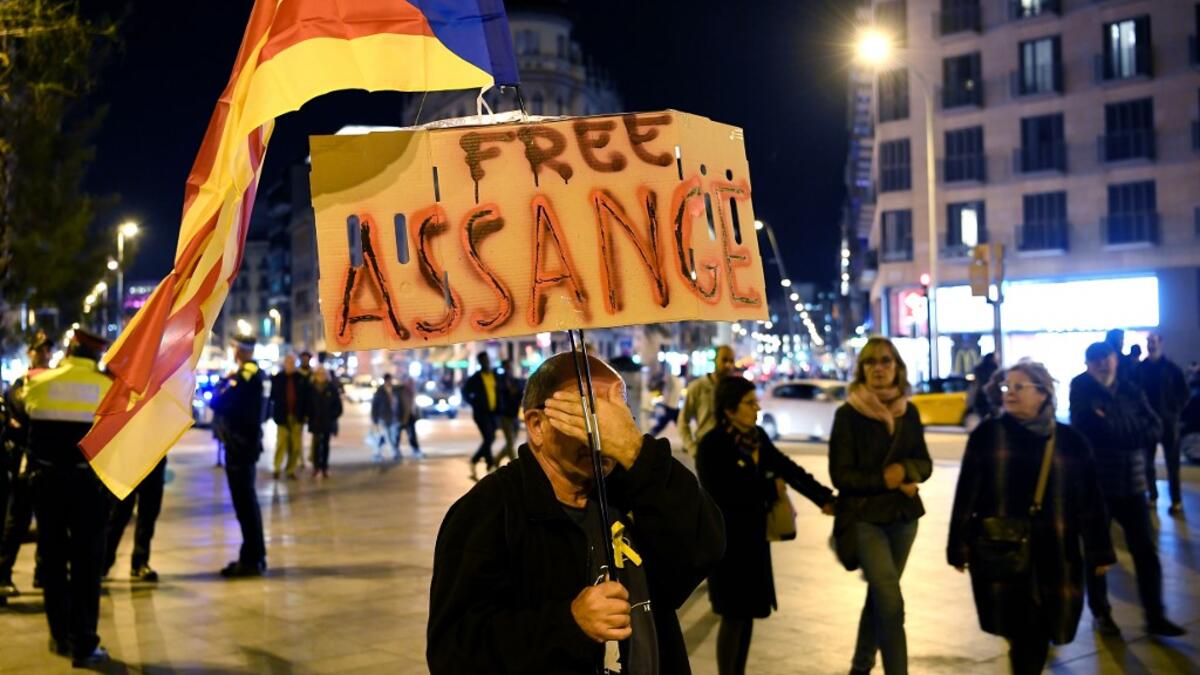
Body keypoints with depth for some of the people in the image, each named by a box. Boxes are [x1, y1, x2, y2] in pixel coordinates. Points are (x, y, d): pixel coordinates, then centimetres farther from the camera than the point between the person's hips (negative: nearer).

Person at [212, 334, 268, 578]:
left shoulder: (245, 374, -17)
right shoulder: (252, 372, 13)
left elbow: (218, 403, -21)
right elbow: (235, 401, 12)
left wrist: (220, 387, -4)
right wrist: (225, 384, -2)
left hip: (240, 444, -10)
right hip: (245, 442, 10)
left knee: (244, 501, -6)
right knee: (247, 500, 15)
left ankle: (251, 559, -2)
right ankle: (255, 556, 23)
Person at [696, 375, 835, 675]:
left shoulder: (757, 436, 4)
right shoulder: (711, 446, -16)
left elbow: (789, 469, 8)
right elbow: (720, 496, -22)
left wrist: (824, 497, 1)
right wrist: (768, 488, -13)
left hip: (754, 536, 7)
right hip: (727, 539, -7)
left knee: (748, 612, 13)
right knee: (734, 615, -2)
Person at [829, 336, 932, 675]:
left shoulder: (909, 411, 5)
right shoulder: (848, 414, -9)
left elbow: (924, 464, 6)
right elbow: (841, 475, -11)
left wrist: (904, 470, -15)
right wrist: (885, 481, -17)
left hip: (903, 516, 5)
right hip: (865, 517, -5)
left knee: (879, 597, 15)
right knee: (891, 603, -12)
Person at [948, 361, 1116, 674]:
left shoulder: (1069, 441, 1)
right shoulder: (987, 434, -3)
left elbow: (1090, 501, 4)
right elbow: (966, 495, -1)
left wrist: (1099, 552, 4)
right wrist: (959, 548, -2)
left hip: (1053, 554, 2)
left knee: (1039, 632, 10)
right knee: (1022, 632, -1)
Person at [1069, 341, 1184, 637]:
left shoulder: (1131, 390, 6)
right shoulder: (1082, 392, -5)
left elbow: (1155, 430, -1)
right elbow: (1091, 431, -19)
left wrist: (1114, 431, -14)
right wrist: (1133, 433, -13)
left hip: (1132, 483, 3)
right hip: (1095, 483, -3)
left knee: (1146, 551, 5)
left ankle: (1155, 616, 15)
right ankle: (1100, 613, 22)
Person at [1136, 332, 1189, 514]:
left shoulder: (1172, 368, -2)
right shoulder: (1140, 368, 2)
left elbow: (1184, 392, 3)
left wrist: (1175, 410, -3)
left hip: (1168, 421, -2)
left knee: (1172, 464, 2)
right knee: (1147, 462, 6)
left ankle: (1176, 501, 7)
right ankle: (1152, 496, 19)